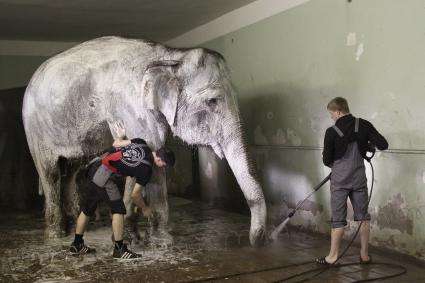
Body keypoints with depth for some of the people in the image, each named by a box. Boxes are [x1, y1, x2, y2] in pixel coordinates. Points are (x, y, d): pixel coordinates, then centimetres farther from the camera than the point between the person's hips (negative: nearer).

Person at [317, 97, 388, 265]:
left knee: (338, 219, 4)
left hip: (340, 180, -3)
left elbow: (326, 160, -5)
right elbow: (383, 145, -5)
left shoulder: (332, 132, -11)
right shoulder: (364, 125, -3)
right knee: (363, 216, 13)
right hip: (359, 179, 3)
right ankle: (365, 255, 21)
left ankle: (333, 257, 11)